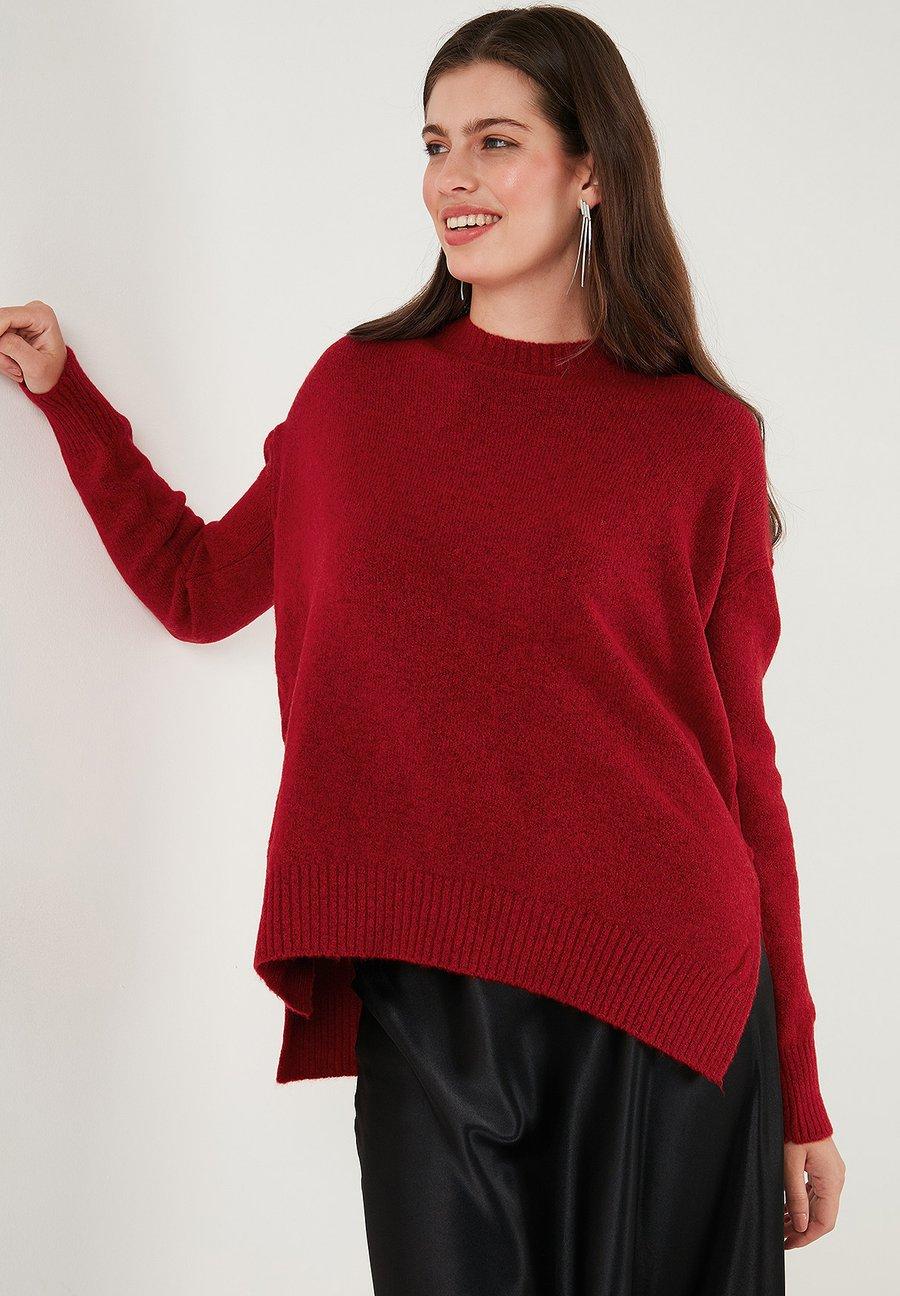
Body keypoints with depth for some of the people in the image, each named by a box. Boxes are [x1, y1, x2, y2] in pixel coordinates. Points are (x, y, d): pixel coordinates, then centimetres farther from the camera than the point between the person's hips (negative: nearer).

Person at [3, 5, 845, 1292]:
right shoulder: (360, 387, 8)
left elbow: (742, 759, 2)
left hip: (657, 993, -1)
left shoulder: (704, 438, 0)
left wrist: (797, 1090, 3)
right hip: (425, 997, 2)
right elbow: (198, 585, 21)